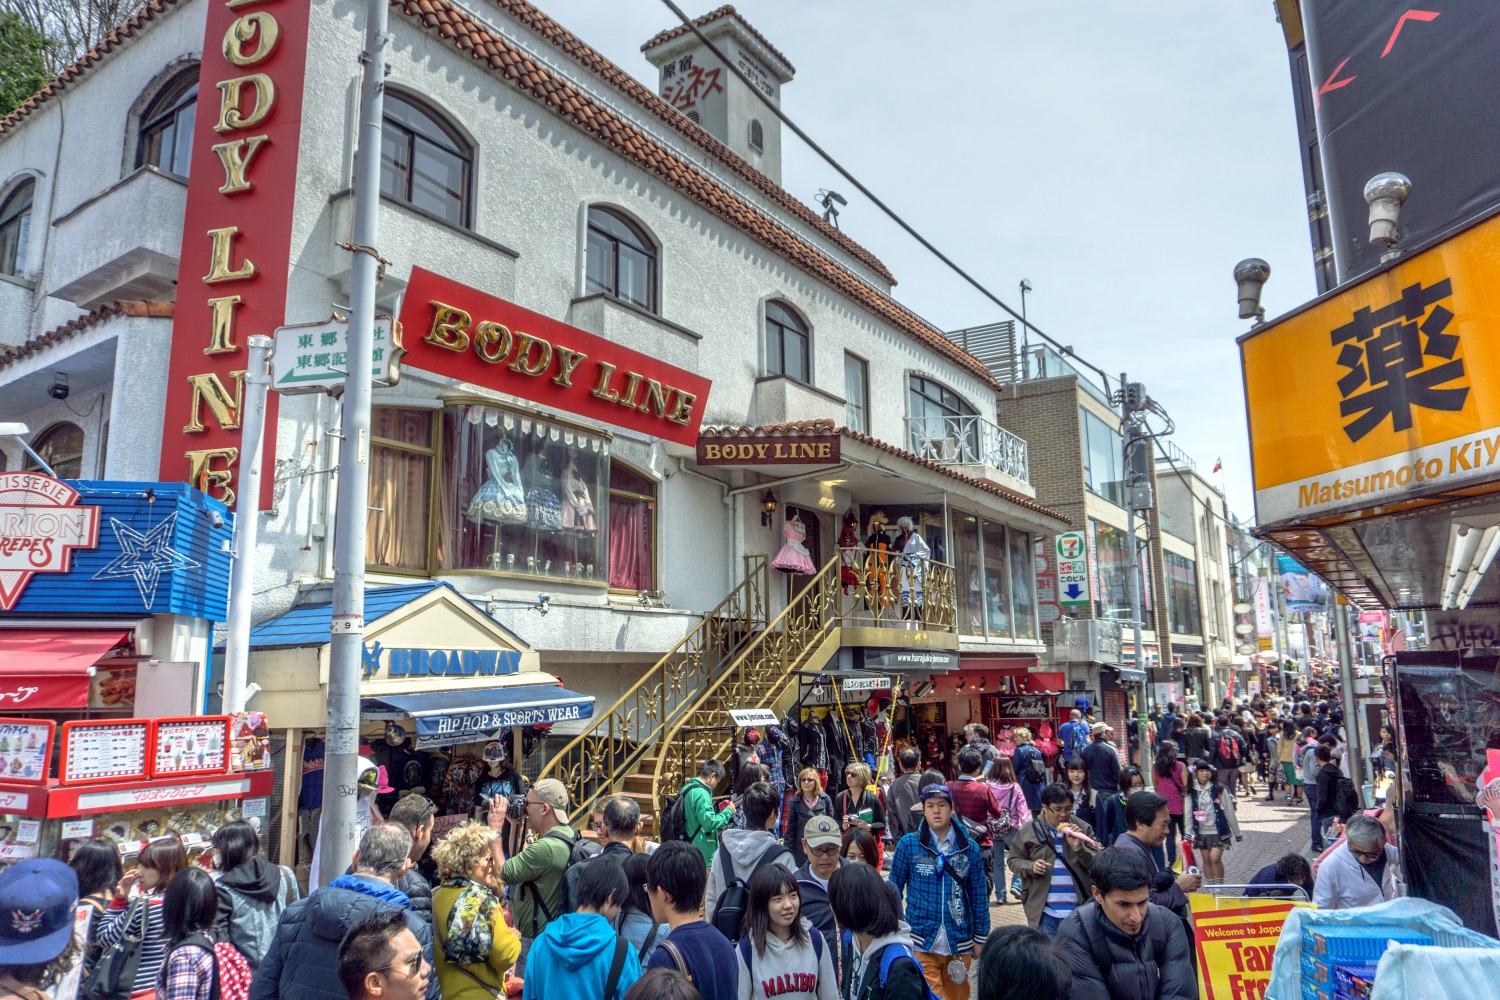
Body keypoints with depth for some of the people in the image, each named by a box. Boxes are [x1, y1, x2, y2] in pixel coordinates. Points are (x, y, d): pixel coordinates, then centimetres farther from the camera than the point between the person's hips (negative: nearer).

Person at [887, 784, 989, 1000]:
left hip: (959, 943, 2)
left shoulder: (970, 848, -1)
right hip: (921, 943, -2)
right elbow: (894, 890, 2)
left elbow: (979, 897, 7)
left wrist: (980, 939, 9)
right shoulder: (909, 844, -6)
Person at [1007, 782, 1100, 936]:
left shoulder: (1083, 829, 1)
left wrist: (1079, 847, -18)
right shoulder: (1029, 830, -1)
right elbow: (1014, 860, 5)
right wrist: (1030, 867, -15)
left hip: (1079, 911, 2)